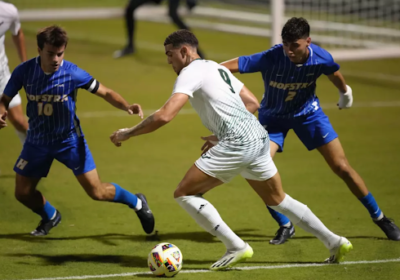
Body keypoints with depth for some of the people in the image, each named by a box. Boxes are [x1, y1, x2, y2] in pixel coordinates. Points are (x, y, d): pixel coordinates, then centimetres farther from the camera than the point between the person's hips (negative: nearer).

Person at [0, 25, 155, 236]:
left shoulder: (72, 73, -21)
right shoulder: (24, 71, -15)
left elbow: (104, 92, -12)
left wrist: (127, 107, -30)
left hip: (69, 140, -3)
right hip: (37, 140, 3)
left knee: (97, 192, -5)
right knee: (23, 193, 4)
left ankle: (137, 203, 23)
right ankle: (50, 217, 37)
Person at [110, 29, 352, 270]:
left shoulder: (191, 72, -5)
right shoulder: (217, 68, 23)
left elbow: (164, 116, -16)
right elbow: (252, 103, 27)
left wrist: (128, 133, -6)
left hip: (237, 143, -9)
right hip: (259, 137, 9)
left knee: (184, 193, -3)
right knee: (278, 200, 25)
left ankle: (237, 247, -9)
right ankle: (335, 242, 23)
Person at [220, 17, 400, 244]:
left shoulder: (321, 59, -25)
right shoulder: (270, 59, -34)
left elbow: (334, 73, 0)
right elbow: (232, 66, -39)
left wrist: (345, 92, 19)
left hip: (308, 112, 1)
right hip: (273, 116, -1)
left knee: (342, 168, 0)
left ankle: (379, 218, 19)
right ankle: (285, 226, 0)